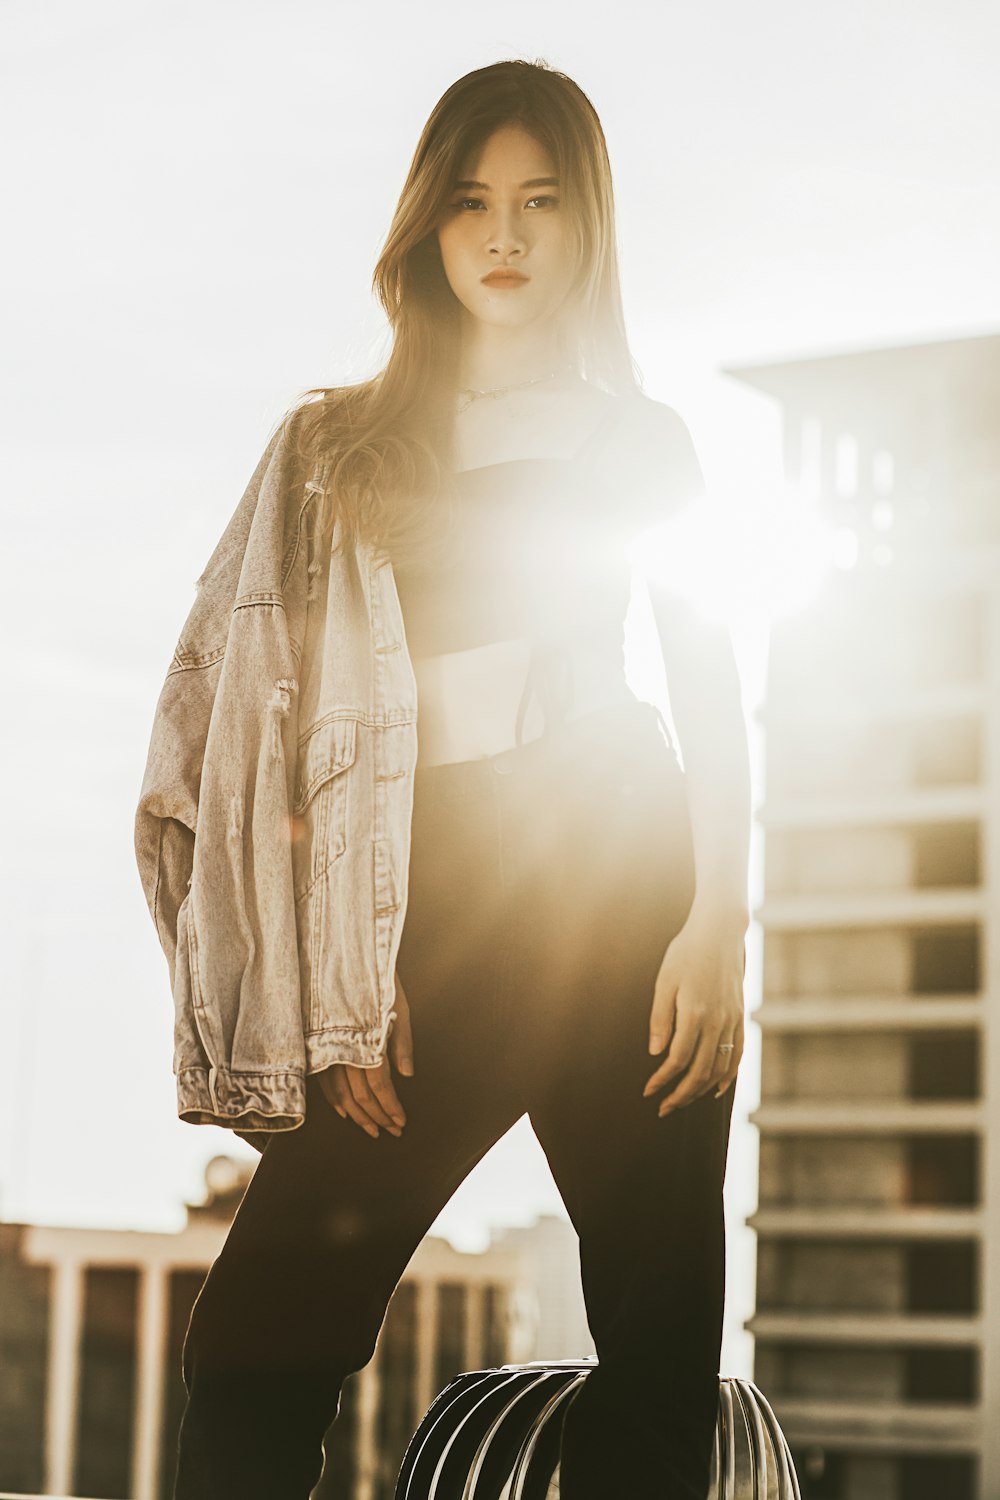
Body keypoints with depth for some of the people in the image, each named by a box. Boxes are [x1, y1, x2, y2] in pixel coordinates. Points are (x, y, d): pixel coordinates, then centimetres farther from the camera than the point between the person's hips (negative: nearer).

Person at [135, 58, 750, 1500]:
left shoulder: (641, 442, 15)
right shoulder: (337, 448, 15)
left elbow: (714, 692, 11)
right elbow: (274, 707, 7)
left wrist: (718, 924, -6)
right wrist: (345, 984, -4)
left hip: (618, 883, 0)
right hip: (429, 904, 1)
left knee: (662, 1341, -4)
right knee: (257, 1344, -9)